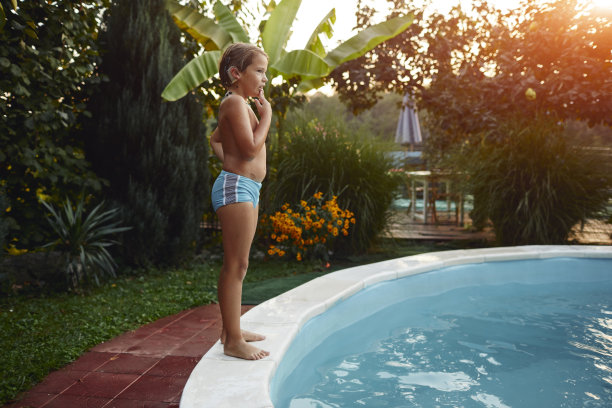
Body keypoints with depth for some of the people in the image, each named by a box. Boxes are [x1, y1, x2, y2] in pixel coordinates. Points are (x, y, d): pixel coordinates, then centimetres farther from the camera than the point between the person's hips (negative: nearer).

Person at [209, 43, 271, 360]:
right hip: (236, 187, -11)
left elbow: (215, 139, 33)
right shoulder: (235, 102, -12)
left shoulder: (239, 105, 20)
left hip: (245, 188, 11)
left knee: (236, 265, 15)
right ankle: (233, 340, -2)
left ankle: (231, 329, 25)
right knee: (236, 265, -8)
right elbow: (251, 148, -23)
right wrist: (266, 114, -11)